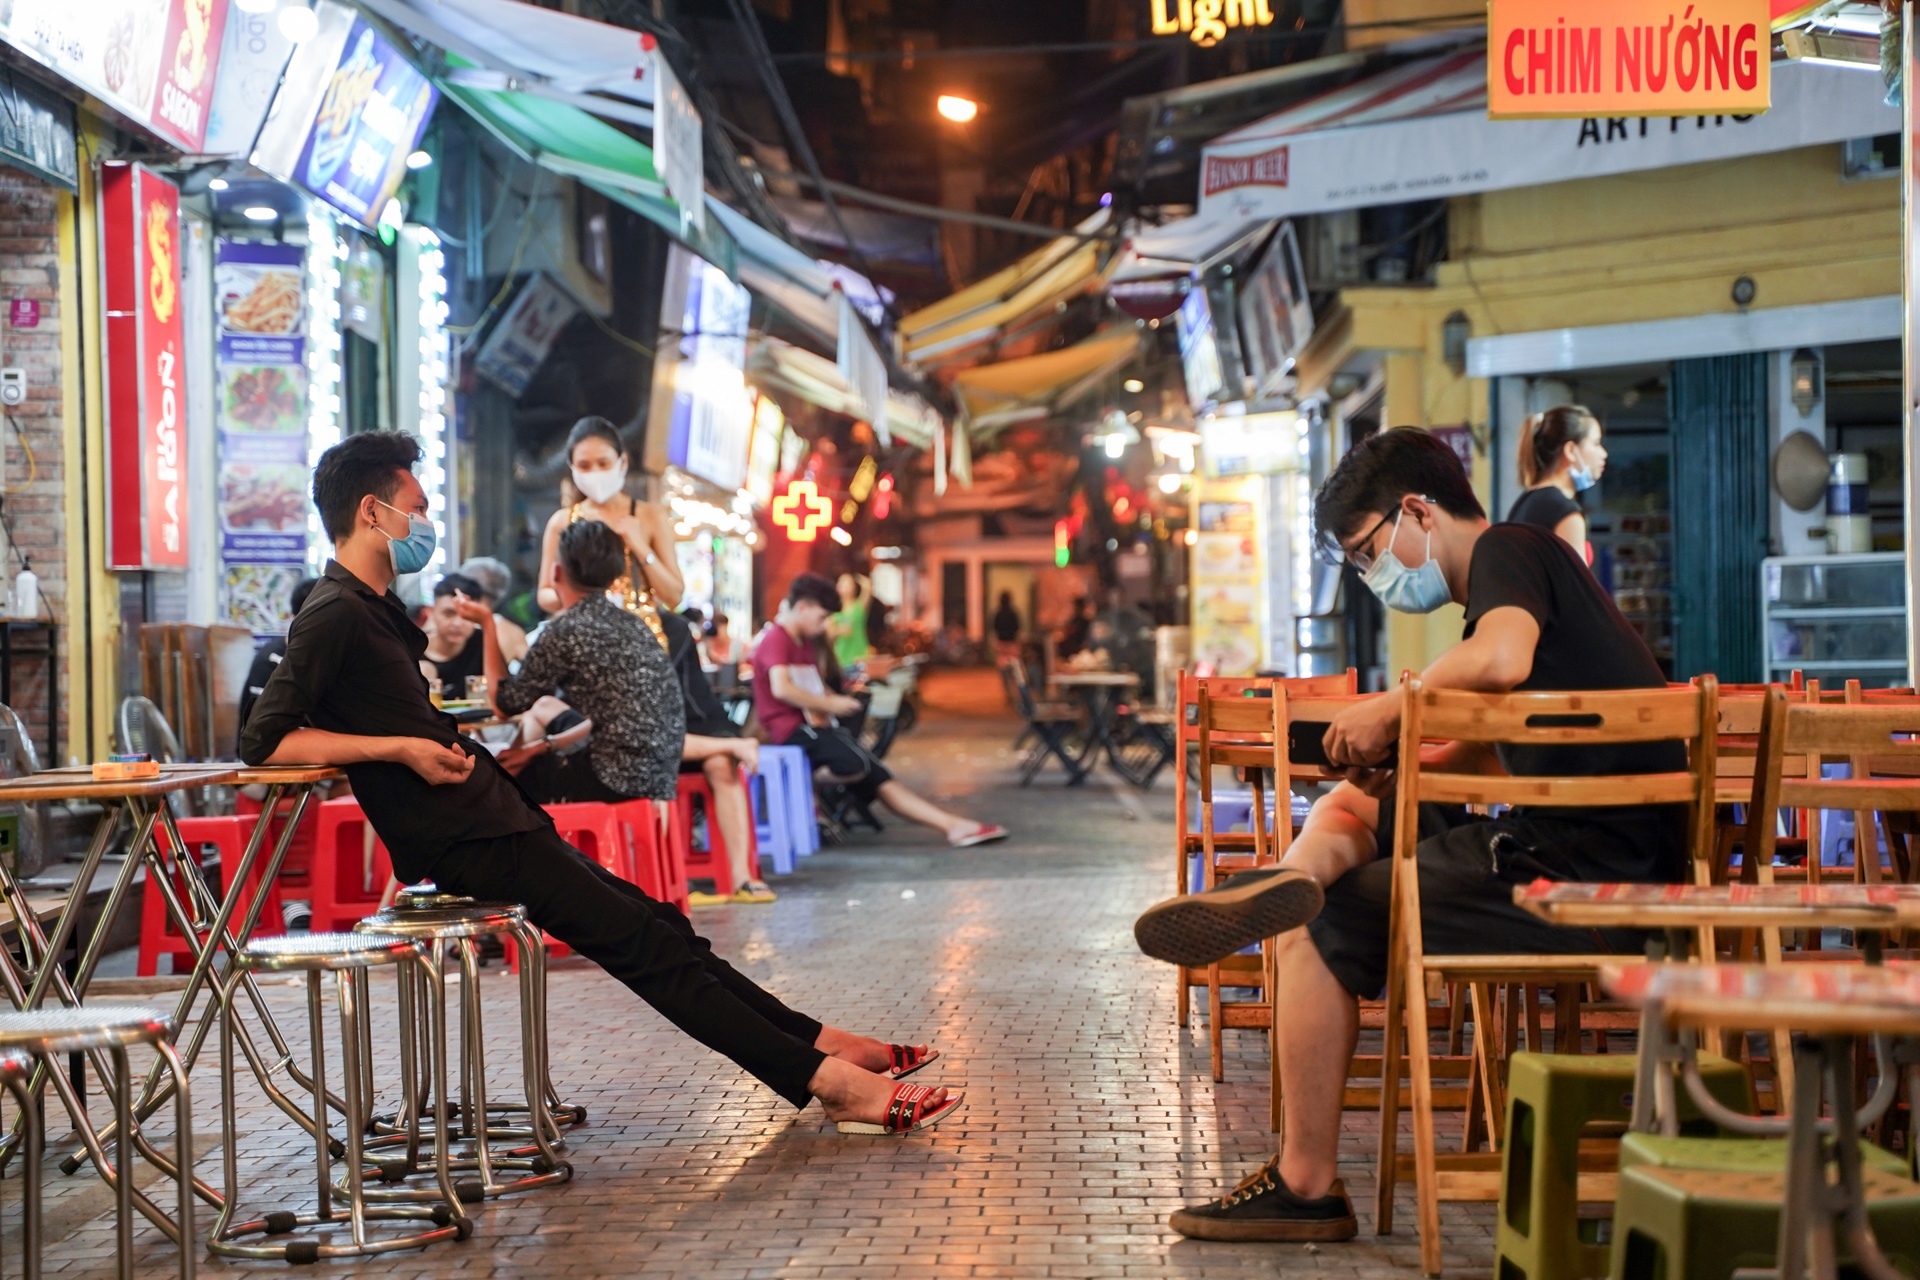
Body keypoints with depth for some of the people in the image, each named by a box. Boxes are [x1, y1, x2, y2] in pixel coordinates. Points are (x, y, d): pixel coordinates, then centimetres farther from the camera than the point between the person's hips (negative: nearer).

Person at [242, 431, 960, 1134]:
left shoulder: (374, 610, 18)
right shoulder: (334, 616, -13)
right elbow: (264, 740, -21)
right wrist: (402, 747, -22)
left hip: (494, 822, 10)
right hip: (463, 843, -10)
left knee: (655, 923, 8)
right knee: (645, 945, -10)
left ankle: (819, 1044, 9)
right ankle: (828, 1082, -9)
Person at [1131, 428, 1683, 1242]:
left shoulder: (1507, 552, -6)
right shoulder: (1526, 569, 25)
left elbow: (1501, 659, -30)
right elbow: (1501, 751, 27)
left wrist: (1389, 709, -14)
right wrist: (1399, 763, 10)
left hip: (1591, 865, -10)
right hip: (1588, 846, 10)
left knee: (1323, 932, -3)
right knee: (1349, 810, 17)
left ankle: (1308, 1187, -1)